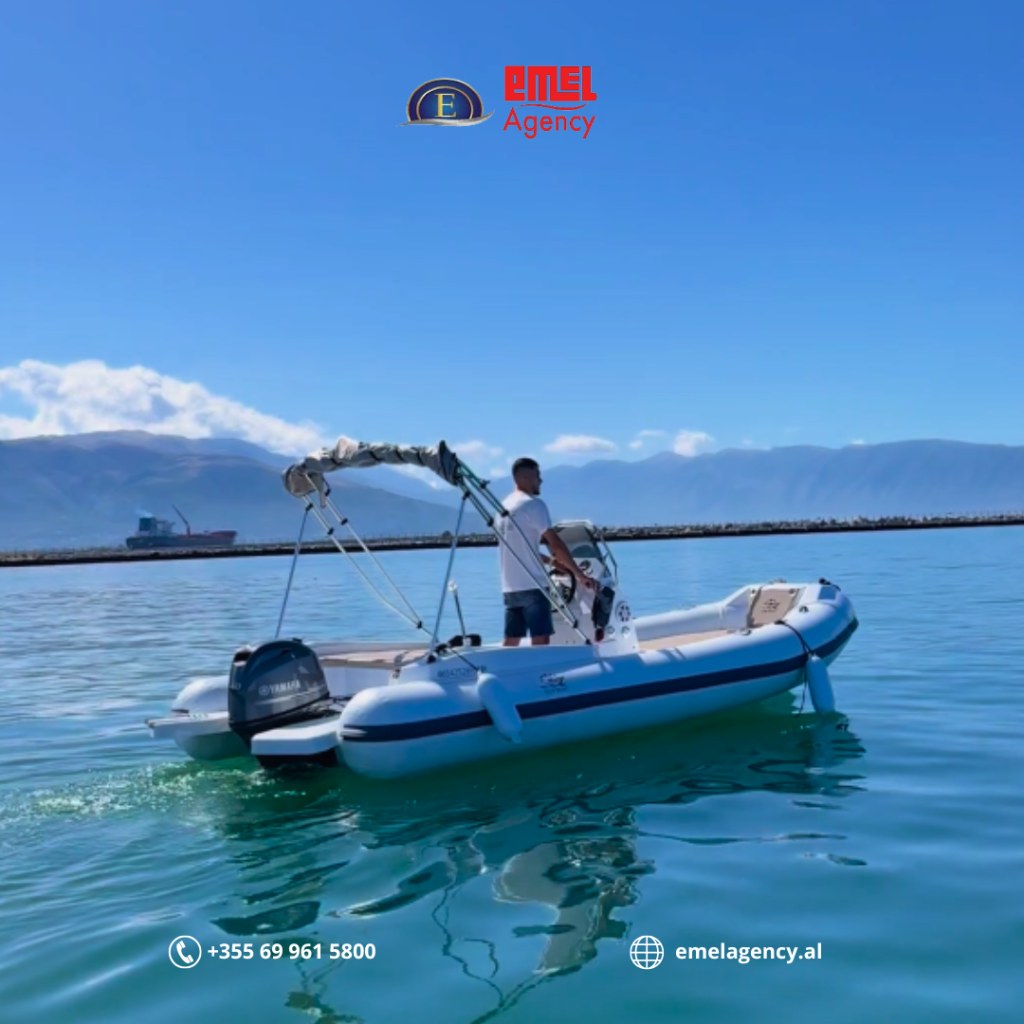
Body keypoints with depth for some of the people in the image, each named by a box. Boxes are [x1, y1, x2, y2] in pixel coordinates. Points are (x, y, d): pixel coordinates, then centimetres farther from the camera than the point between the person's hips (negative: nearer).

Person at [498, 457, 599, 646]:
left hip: (510, 587, 9)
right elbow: (555, 542, -15)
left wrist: (549, 560, 22)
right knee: (541, 640, -8)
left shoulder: (505, 505, 16)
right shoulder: (533, 504, -10)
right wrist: (580, 575, -12)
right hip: (532, 586, -8)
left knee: (511, 641, 10)